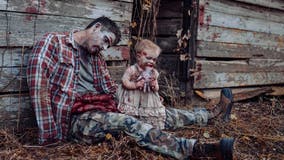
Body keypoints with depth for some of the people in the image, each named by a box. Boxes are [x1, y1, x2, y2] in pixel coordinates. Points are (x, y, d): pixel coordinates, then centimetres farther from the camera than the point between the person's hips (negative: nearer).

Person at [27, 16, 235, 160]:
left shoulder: (96, 57, 19)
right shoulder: (54, 41, -2)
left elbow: (112, 92, 18)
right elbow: (38, 83, -15)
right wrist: (49, 134, -21)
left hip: (102, 112, 8)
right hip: (75, 119, -8)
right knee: (128, 123, -31)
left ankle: (209, 114, 17)